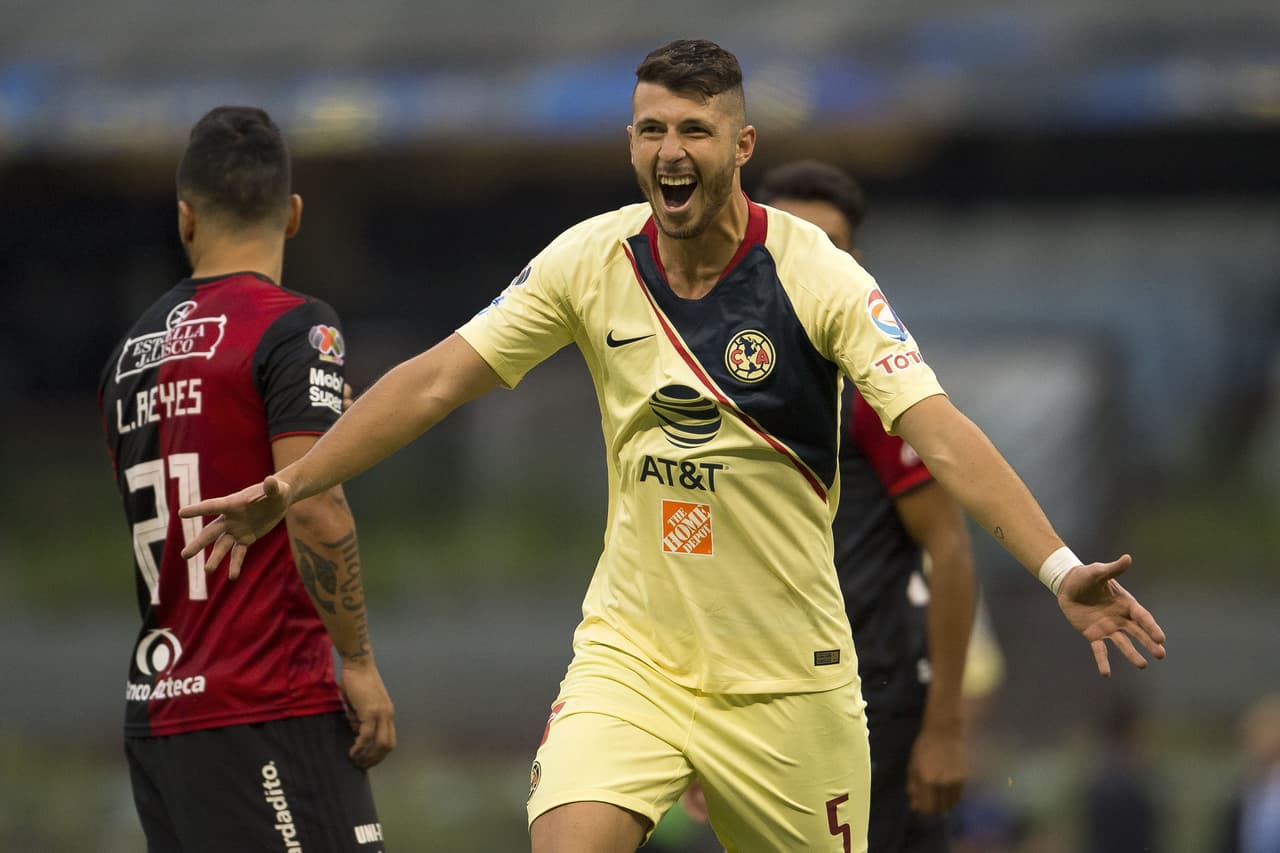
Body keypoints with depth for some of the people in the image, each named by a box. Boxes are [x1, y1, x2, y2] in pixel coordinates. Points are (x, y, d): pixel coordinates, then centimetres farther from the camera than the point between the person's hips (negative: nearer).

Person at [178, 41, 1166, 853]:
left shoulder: (816, 275, -13)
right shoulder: (592, 259, -4)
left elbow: (939, 433, -21)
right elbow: (437, 380, 4)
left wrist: (1059, 568, -34)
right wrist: (288, 487, 1)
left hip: (787, 672, -1)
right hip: (631, 654, 2)